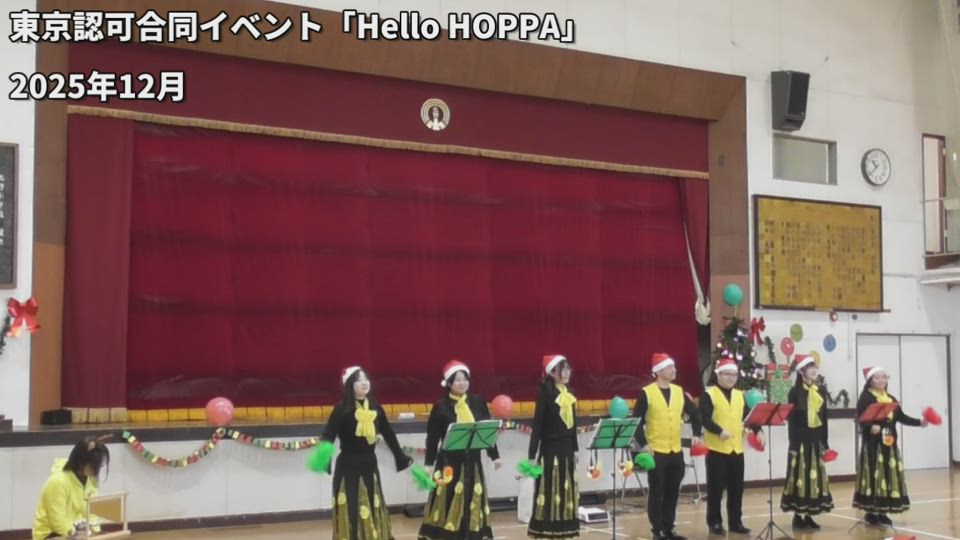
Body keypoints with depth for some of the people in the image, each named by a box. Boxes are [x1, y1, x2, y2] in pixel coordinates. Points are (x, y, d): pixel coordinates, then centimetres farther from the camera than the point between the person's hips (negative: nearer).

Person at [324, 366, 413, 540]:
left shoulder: (375, 408, 4)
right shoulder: (342, 409, -11)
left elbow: (389, 435, 12)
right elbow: (329, 435, -20)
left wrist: (403, 459, 17)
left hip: (370, 466, 5)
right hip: (348, 468, -5)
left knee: (373, 512, 14)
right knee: (351, 513, -4)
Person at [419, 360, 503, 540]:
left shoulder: (478, 402, 4)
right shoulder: (441, 407, -6)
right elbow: (432, 438, -4)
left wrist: (494, 455, 11)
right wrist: (428, 464, -7)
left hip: (472, 461, 4)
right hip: (449, 462, -3)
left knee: (472, 502, 9)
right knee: (448, 504, -2)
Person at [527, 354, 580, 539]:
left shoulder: (569, 393, 10)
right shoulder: (545, 393, -11)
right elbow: (537, 425, -14)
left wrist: (574, 449, 15)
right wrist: (532, 454, -17)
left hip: (566, 448, 7)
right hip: (550, 449, -7)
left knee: (566, 491, 11)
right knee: (550, 492, -4)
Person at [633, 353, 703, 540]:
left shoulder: (679, 391, 8)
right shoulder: (646, 393, -8)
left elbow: (694, 413, 17)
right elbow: (637, 421, -8)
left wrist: (696, 434, 4)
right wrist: (643, 443, -16)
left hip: (676, 451, 5)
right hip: (656, 451, -5)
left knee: (672, 492, 10)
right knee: (656, 492, 0)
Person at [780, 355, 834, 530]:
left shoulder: (820, 391, 10)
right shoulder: (795, 392, -7)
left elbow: (824, 418, 12)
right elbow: (791, 420, -9)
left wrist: (825, 443, 9)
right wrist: (793, 445, -13)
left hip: (816, 439, 6)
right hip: (801, 440, -6)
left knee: (815, 475, 7)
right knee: (800, 475, -3)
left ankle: (809, 515, 14)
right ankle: (797, 515, 4)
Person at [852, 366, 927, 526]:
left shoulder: (891, 399, 15)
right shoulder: (866, 398, -6)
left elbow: (901, 417, 12)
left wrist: (919, 422, 1)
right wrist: (871, 427, -34)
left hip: (889, 443, 7)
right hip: (872, 443, -7)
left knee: (889, 475, 6)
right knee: (873, 475, -6)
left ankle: (882, 512, 13)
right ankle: (871, 512, 0)